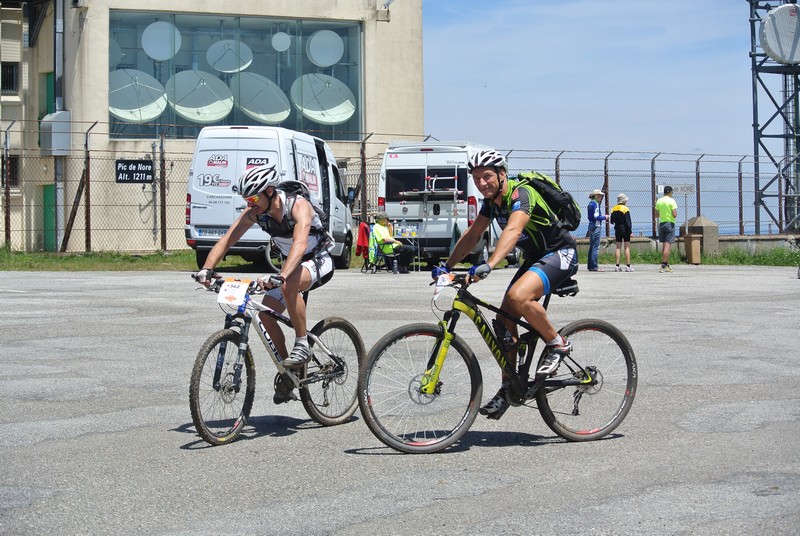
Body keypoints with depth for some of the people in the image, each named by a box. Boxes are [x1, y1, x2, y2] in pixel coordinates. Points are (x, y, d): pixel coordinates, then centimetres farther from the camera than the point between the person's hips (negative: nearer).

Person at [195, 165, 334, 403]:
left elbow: (300, 244, -45)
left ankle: (303, 343, -24)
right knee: (265, 314, -9)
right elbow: (227, 239, -15)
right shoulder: (255, 212, -11)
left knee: (288, 284, -38)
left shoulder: (298, 205, -29)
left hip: (318, 261, -7)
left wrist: (280, 277, -60)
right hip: (291, 266, 7)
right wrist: (207, 269, -32)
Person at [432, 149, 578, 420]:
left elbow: (513, 230, -41)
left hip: (561, 254, -9)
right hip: (535, 257, 9)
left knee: (518, 297, -33)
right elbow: (472, 235, 10)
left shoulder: (521, 194, -25)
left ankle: (557, 344, -12)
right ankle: (508, 389, 11)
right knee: (504, 320, 1)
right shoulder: (492, 200, 2)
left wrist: (489, 265, -54)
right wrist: (447, 265, 2)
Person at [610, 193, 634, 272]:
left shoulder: (614, 209, 7)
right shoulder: (625, 209, -11)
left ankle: (617, 266, 4)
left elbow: (612, 221, 10)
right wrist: (630, 231, -12)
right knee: (627, 247, -3)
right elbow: (628, 222, -14)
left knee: (618, 247, 8)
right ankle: (628, 266, -5)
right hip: (625, 229, -6)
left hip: (617, 229, 6)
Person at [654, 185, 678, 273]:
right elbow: (674, 215, -16)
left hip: (661, 223, 6)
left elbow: (656, 215, 11)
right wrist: (676, 213, 6)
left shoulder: (659, 201, 7)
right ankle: (663, 266, -13)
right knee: (668, 245, -6)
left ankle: (667, 265, 17)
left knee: (664, 245, 13)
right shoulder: (671, 201, -10)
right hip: (670, 223, -6)